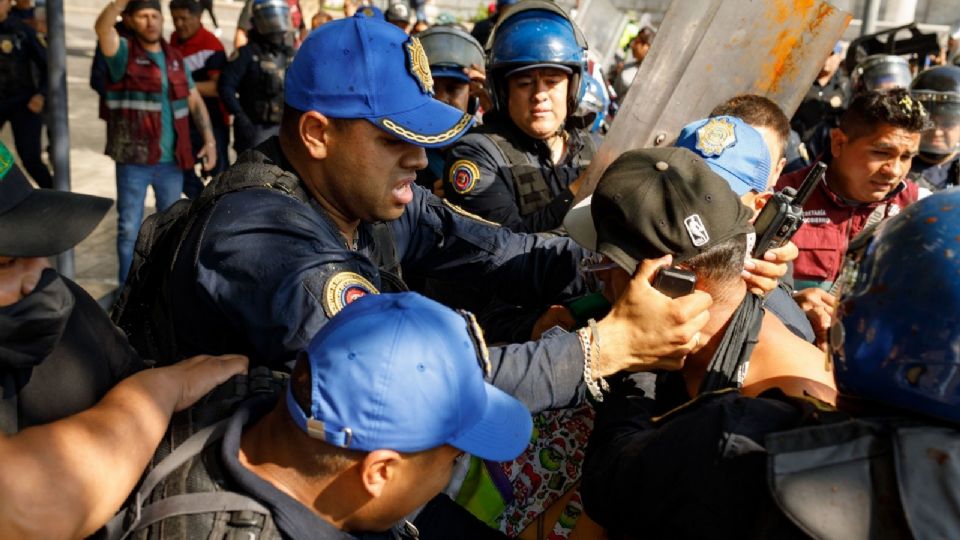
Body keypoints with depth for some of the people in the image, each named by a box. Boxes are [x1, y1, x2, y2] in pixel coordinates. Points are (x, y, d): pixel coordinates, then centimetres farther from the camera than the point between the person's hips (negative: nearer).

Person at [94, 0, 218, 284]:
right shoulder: (123, 52, -4)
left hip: (171, 159, 4)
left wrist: (209, 139, 2)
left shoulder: (175, 58, 9)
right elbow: (102, 27, -25)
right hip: (133, 159, -4)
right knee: (129, 227, 4)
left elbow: (194, 101, 13)